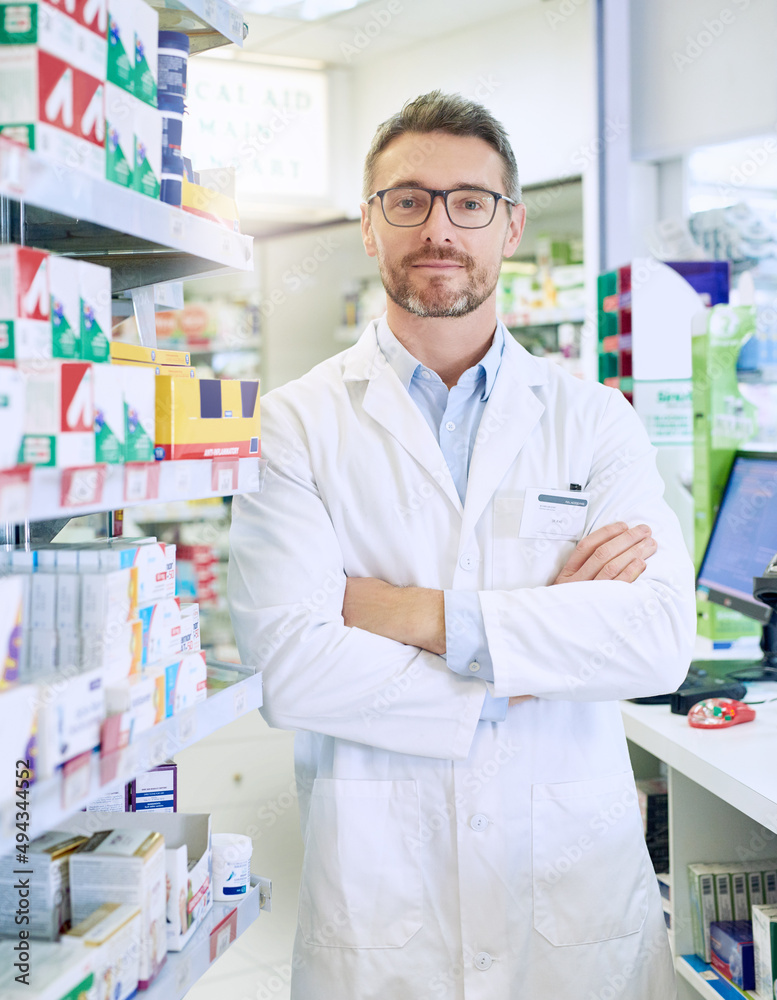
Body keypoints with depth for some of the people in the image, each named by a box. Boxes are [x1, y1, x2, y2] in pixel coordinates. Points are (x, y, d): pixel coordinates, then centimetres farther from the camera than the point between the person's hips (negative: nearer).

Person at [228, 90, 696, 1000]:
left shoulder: (595, 421, 2)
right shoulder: (295, 424, -4)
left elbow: (661, 638, -12)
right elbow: (288, 663, -15)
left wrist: (421, 613, -17)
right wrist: (542, 644, -13)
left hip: (576, 881, 2)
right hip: (376, 884, -1)